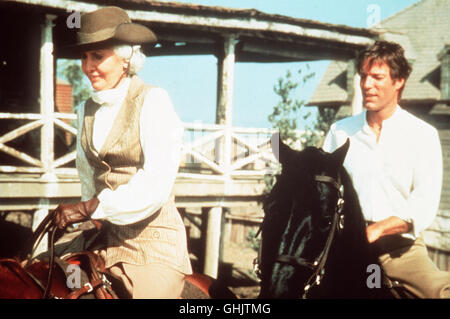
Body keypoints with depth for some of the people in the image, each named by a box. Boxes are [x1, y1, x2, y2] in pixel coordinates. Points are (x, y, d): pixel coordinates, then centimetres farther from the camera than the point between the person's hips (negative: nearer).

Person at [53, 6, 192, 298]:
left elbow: (156, 184, -20)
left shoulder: (153, 101, -11)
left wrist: (88, 208, -21)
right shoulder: (87, 110, 9)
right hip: (105, 235, 6)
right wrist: (89, 219, 1)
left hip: (152, 235, -5)